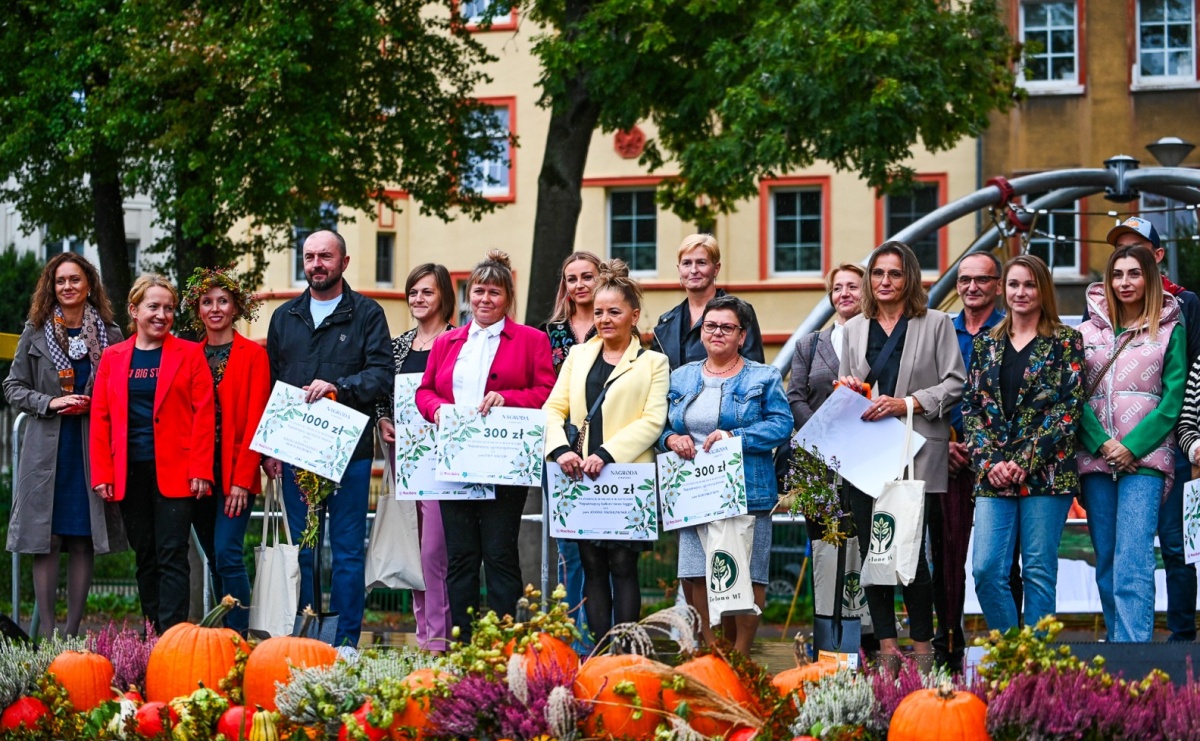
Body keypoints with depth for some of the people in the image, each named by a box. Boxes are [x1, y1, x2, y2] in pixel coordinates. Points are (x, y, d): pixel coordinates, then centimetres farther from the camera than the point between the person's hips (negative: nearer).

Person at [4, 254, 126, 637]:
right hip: (47, 448, 0)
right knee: (47, 540, -3)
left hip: (92, 451, 0)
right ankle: (46, 632, 1)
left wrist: (94, 405, -8)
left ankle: (73, 631, 10)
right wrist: (50, 402, -9)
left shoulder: (110, 335, 5)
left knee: (83, 541, 3)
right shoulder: (35, 333, 6)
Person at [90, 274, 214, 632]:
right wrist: (101, 474, 1)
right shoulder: (113, 357, 11)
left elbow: (204, 414, -2)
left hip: (174, 471, -3)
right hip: (130, 473, 3)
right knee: (145, 558, 8)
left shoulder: (189, 354, 3)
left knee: (172, 557, -7)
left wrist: (200, 470, -10)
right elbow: (100, 417, 8)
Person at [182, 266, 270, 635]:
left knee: (227, 554, -14)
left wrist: (242, 478, -13)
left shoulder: (254, 355, 0)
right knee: (215, 560, 8)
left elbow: (255, 421, -6)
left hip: (235, 473, -4)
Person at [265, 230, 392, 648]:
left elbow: (382, 374, -5)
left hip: (349, 450, -3)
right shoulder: (285, 317, 16)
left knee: (348, 549, -2)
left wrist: (338, 388, -20)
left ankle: (345, 641, 2)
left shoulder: (366, 314, 4)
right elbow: (269, 385, 16)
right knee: (301, 548, 6)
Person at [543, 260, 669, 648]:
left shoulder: (653, 362, 6)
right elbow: (554, 408, 9)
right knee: (592, 566, 4)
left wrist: (607, 454, -17)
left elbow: (652, 421, -5)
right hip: (582, 477, 4)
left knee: (622, 565, -5)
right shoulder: (578, 355, 17)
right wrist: (561, 449, -10)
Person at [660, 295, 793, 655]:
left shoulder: (764, 378, 6)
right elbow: (661, 426, 19)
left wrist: (735, 436, -16)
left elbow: (782, 425, -5)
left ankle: (740, 656, 7)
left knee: (747, 575, -5)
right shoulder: (681, 378, 17)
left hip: (746, 493, -3)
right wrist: (671, 439, -4)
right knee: (697, 576, -3)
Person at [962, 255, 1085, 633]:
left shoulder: (1065, 342, 4)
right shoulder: (986, 344, 15)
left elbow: (1069, 407, -4)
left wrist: (1025, 461, -12)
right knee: (986, 571, -6)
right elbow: (971, 406, 11)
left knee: (1039, 572, -2)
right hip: (993, 474, 3)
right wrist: (989, 461, -5)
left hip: (1046, 472, -3)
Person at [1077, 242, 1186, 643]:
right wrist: (1101, 443, -10)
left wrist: (1133, 448, -11)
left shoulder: (1170, 331, 5)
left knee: (1133, 565, -15)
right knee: (1106, 564, 6)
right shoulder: (1087, 332, 12)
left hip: (1144, 458, -4)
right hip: (1095, 457, 4)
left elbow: (1172, 400, -1)